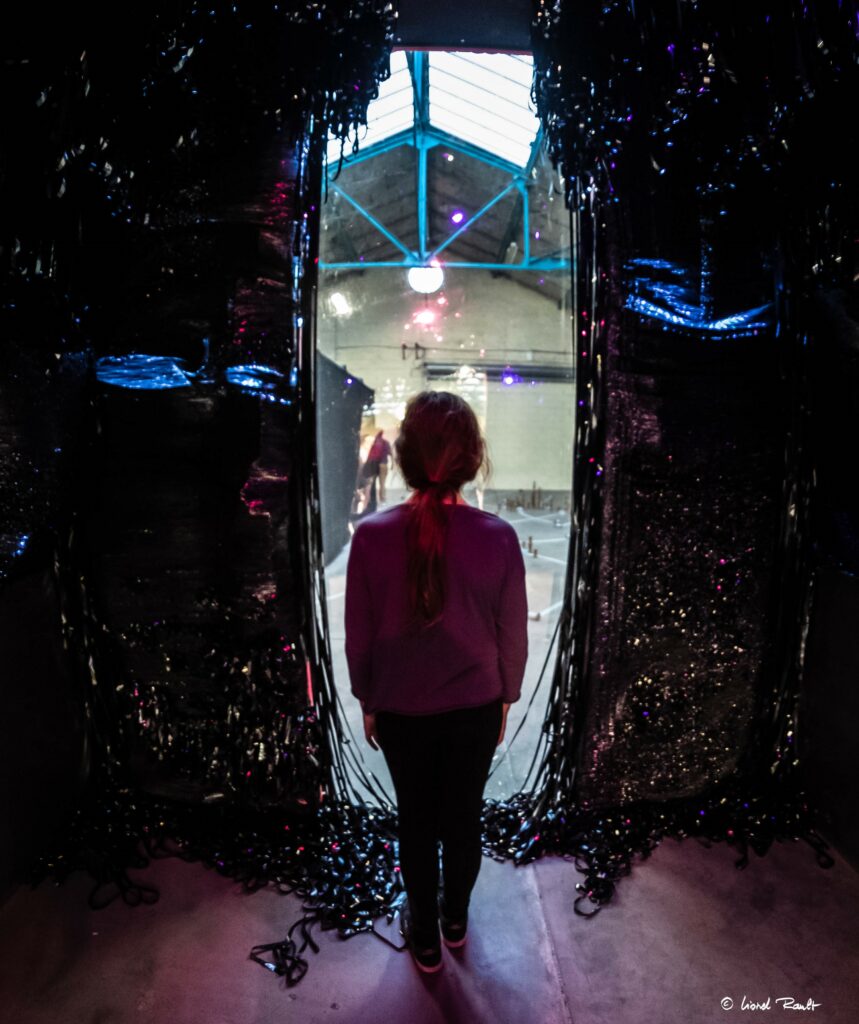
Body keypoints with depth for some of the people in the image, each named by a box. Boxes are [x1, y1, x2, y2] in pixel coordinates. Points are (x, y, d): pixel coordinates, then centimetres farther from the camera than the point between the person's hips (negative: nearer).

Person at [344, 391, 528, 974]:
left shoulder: (372, 536, -19)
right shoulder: (498, 536, -19)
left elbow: (359, 637, -9)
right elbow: (513, 635, -8)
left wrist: (367, 704, 8)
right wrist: (505, 701, 9)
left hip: (401, 712, 0)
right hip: (476, 709, 1)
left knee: (417, 821, 21)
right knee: (464, 816, 23)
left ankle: (425, 937, 43)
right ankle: (455, 919, 49)